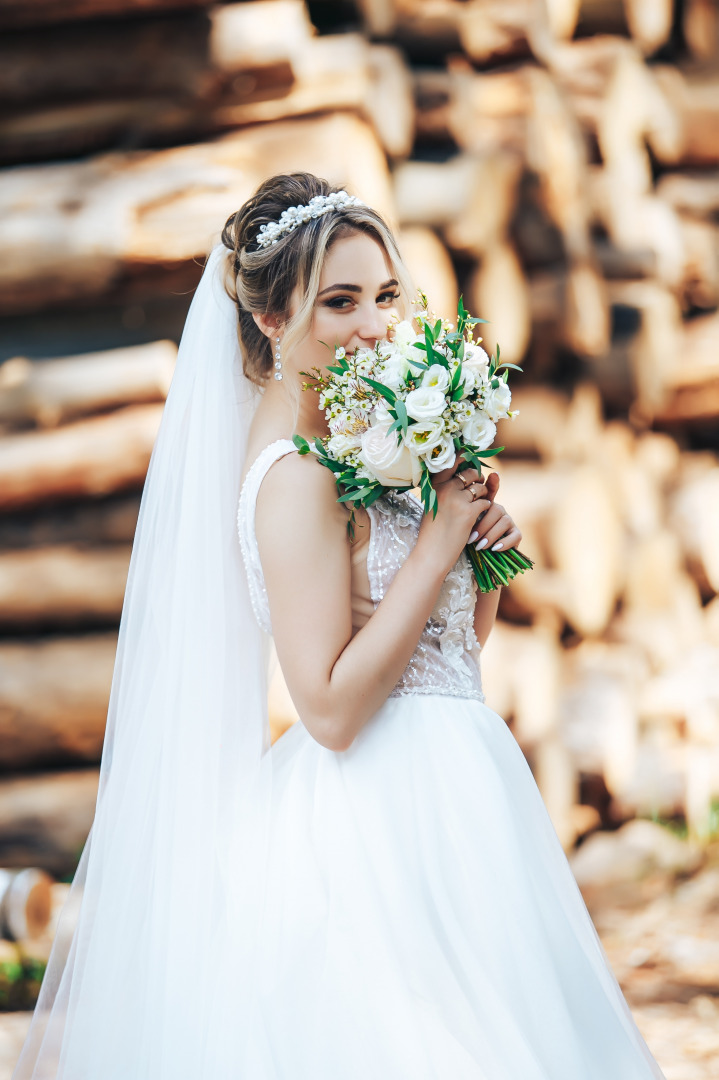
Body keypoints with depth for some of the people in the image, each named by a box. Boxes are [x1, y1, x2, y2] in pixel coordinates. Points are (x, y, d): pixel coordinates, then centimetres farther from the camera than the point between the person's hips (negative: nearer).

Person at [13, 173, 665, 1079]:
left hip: (440, 791, 9)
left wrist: (484, 542, -1)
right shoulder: (296, 473, -17)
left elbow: (457, 637, 18)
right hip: (384, 817, -9)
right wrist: (439, 539, -18)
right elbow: (332, 708, -22)